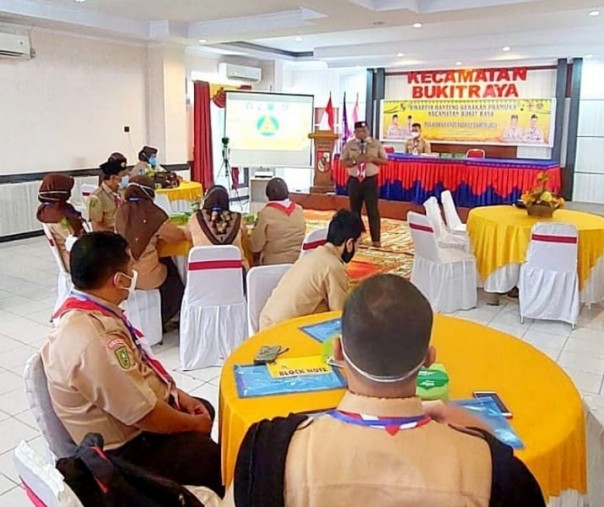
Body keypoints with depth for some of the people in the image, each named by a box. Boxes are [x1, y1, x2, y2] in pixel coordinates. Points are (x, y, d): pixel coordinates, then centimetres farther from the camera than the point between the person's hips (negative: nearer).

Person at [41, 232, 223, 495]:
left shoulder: (85, 311, -5)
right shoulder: (94, 341, -36)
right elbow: (144, 415, -29)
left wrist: (178, 394, 4)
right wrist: (195, 424, -12)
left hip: (130, 413, 10)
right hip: (129, 447, -10)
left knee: (205, 408, 26)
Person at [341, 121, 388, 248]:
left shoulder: (376, 144, 3)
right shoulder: (349, 145, 4)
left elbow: (385, 160, 3)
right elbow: (343, 161, 1)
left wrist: (372, 159, -16)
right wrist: (355, 161, -17)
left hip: (371, 180, -2)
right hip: (354, 180, 2)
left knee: (373, 211, -1)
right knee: (355, 210, 10)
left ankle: (376, 239, 5)